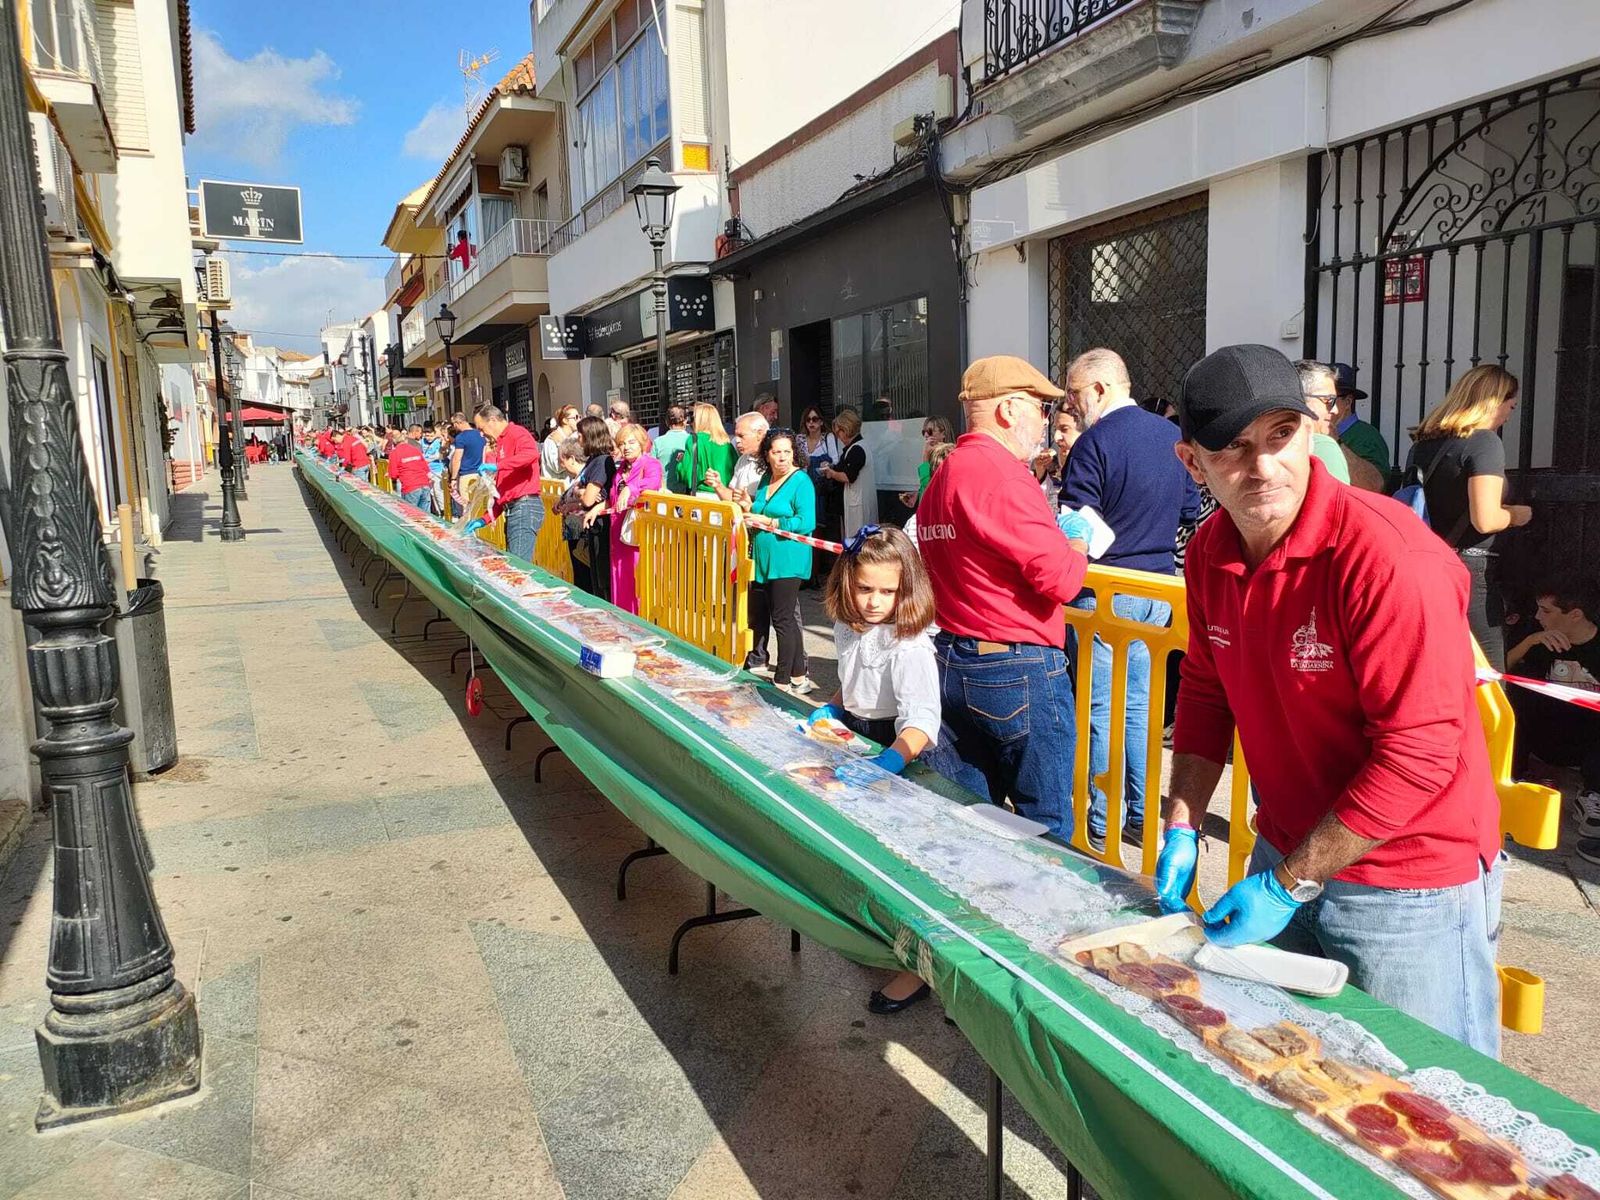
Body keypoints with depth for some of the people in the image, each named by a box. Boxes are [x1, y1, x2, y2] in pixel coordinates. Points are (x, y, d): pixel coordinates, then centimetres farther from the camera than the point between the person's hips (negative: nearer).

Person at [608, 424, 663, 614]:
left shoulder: (650, 463, -6)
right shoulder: (621, 468, 18)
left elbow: (654, 481, -29)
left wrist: (629, 489, -41)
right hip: (620, 534, 8)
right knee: (621, 582, 9)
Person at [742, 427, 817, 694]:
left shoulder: (801, 481, -10)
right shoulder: (766, 479, 13)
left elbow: (806, 522, -20)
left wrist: (767, 523, -17)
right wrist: (749, 507, 3)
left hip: (787, 562, -8)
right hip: (763, 561, 8)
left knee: (783, 619, -3)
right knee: (758, 617, 11)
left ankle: (783, 681, 8)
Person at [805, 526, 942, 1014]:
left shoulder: (909, 645, -26)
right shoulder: (849, 628, 1)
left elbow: (921, 722, -36)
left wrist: (887, 762, -52)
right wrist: (829, 709, 2)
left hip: (901, 757, -8)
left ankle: (918, 965, 14)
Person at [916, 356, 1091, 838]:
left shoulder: (942, 477, 12)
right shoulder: (1005, 476, -17)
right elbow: (1060, 580, -21)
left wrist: (1048, 533, 15)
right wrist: (1076, 542, -1)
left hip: (953, 664, 9)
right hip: (1019, 671, -9)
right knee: (1046, 827, 3)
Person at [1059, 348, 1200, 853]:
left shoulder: (1095, 442, -15)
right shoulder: (1172, 435, 8)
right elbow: (1190, 510, 17)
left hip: (1104, 591, -7)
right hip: (1158, 589, 7)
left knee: (1099, 707, 2)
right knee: (1138, 702, 15)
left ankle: (1103, 824, 9)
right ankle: (1140, 816, 22)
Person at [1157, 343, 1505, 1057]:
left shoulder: (1388, 557, -26)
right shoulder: (1211, 550, -4)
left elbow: (1419, 752, -25)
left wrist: (1289, 886, -20)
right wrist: (1180, 828, 2)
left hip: (1410, 892, -6)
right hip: (1285, 858, 7)